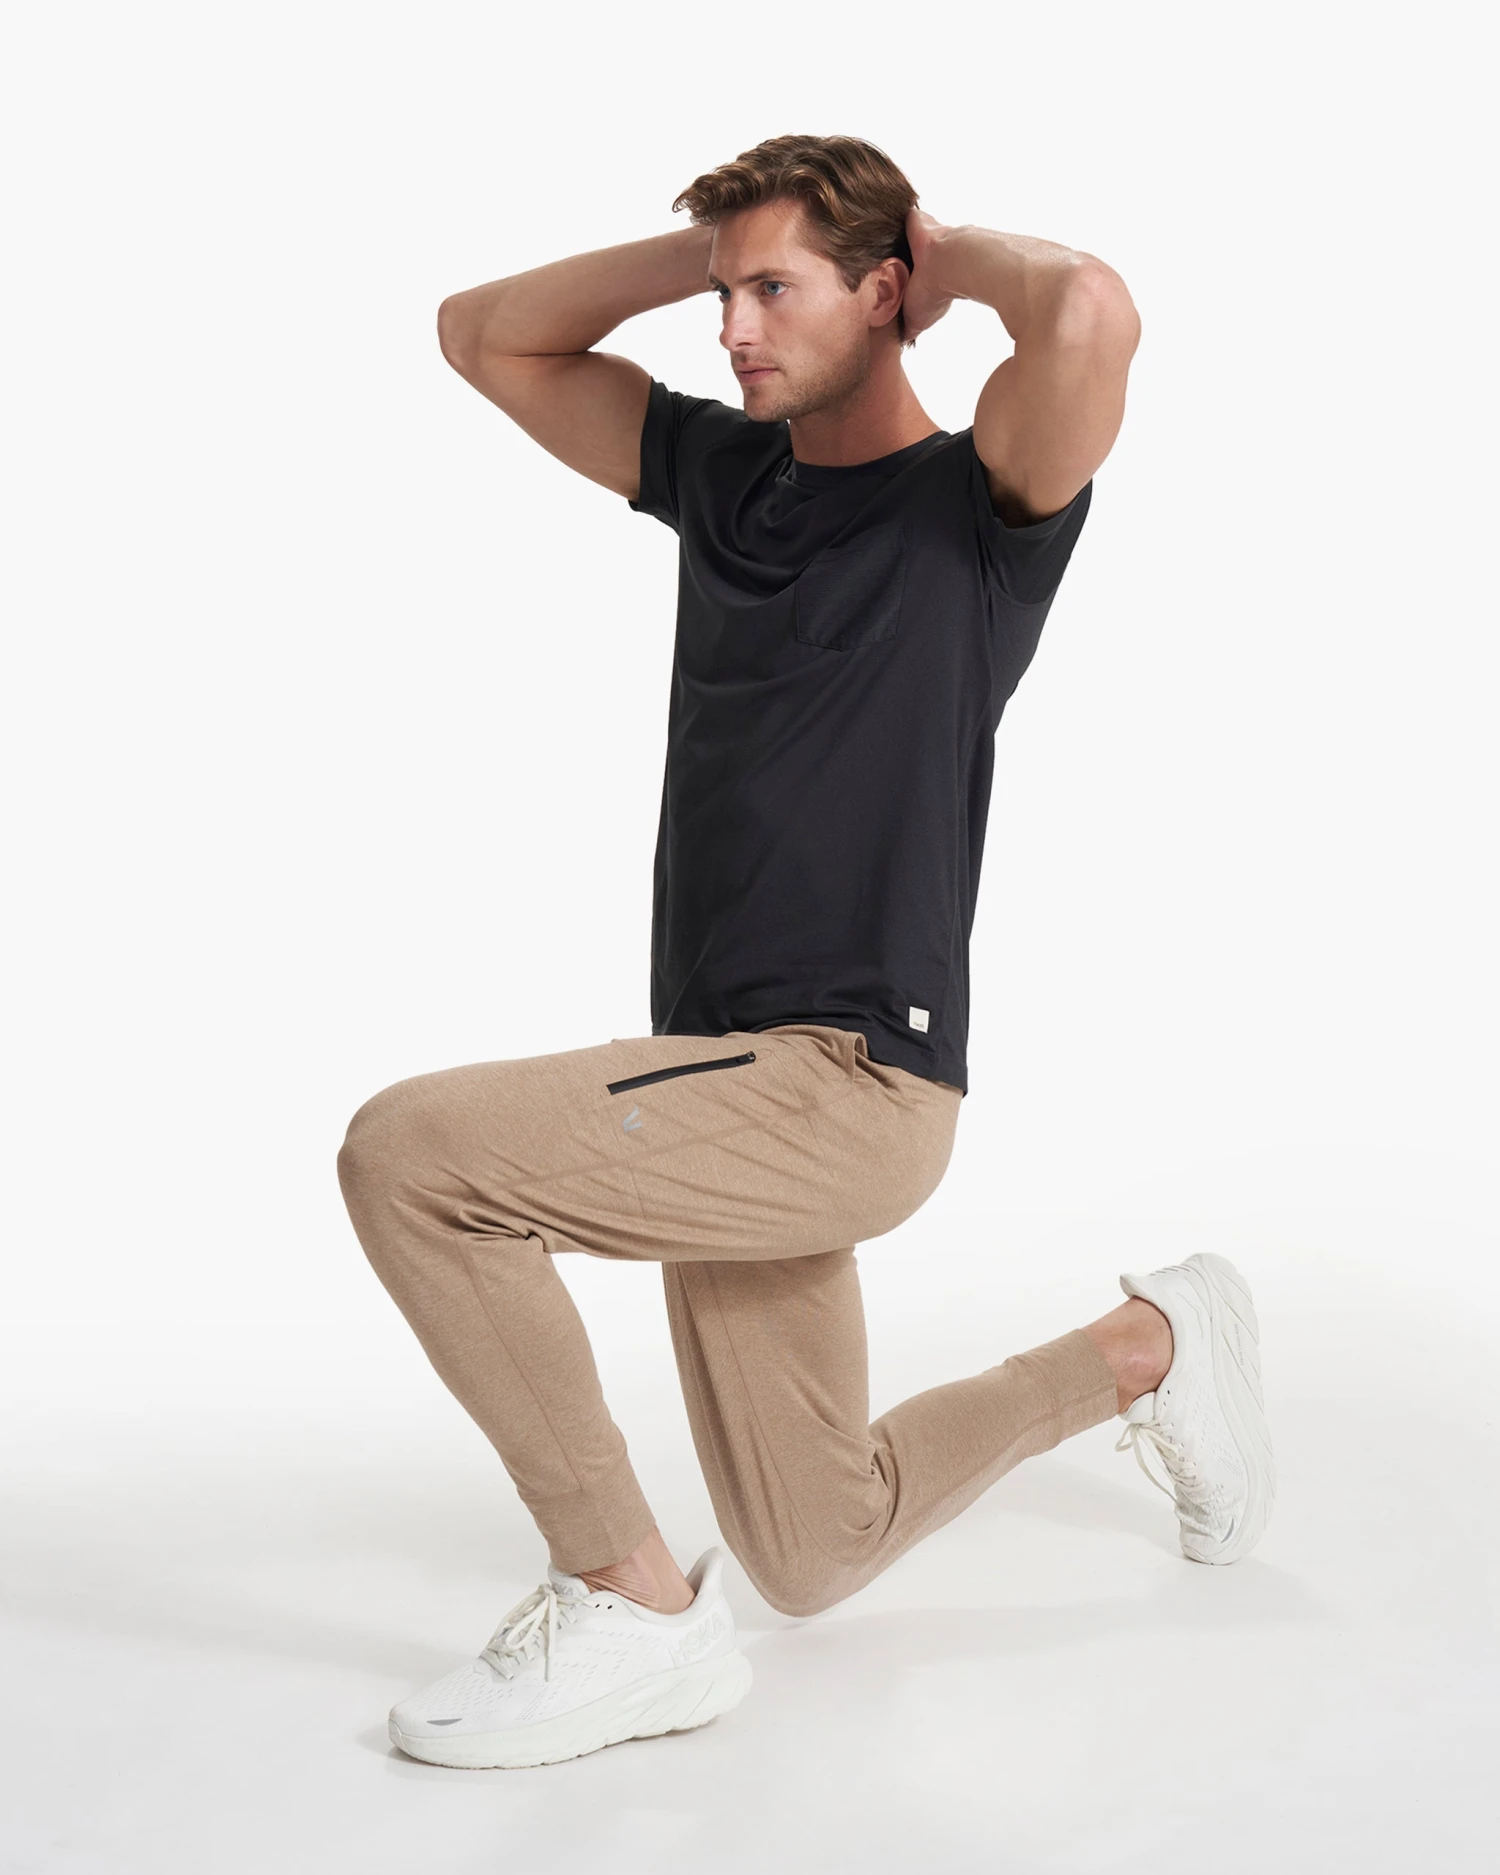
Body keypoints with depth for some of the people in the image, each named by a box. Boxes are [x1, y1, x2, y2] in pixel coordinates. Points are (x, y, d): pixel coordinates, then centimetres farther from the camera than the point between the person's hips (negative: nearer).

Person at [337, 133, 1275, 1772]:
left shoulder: (982, 503, -7)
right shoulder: (724, 471, 12)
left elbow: (1091, 314, -28)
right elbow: (485, 335, 20)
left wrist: (957, 254, -7)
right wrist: (701, 248, 9)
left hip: (848, 1090, -8)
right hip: (735, 1087, 8)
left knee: (409, 1151, -24)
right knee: (815, 1558, 16)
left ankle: (631, 1608, -10)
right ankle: (1148, 1353, 35)